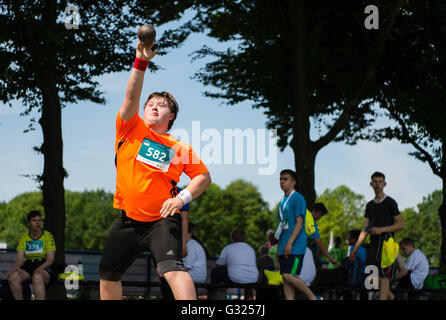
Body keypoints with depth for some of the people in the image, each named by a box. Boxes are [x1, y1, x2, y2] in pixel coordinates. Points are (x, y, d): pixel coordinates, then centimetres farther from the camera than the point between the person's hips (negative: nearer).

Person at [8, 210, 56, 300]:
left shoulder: (48, 236, 1)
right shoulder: (24, 237, 12)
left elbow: (50, 259, -6)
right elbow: (20, 257, 6)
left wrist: (41, 267, -26)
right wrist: (16, 266, -18)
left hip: (45, 266, -4)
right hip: (28, 265, 4)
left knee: (37, 276, -40)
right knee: (12, 276, -27)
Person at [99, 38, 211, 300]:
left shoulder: (180, 148, 3)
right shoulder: (132, 129, 6)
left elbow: (204, 176, 7)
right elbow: (131, 97, -7)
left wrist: (182, 198, -11)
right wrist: (141, 62, -19)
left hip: (162, 220, -4)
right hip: (128, 220, 4)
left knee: (172, 266, -28)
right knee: (108, 274, 14)